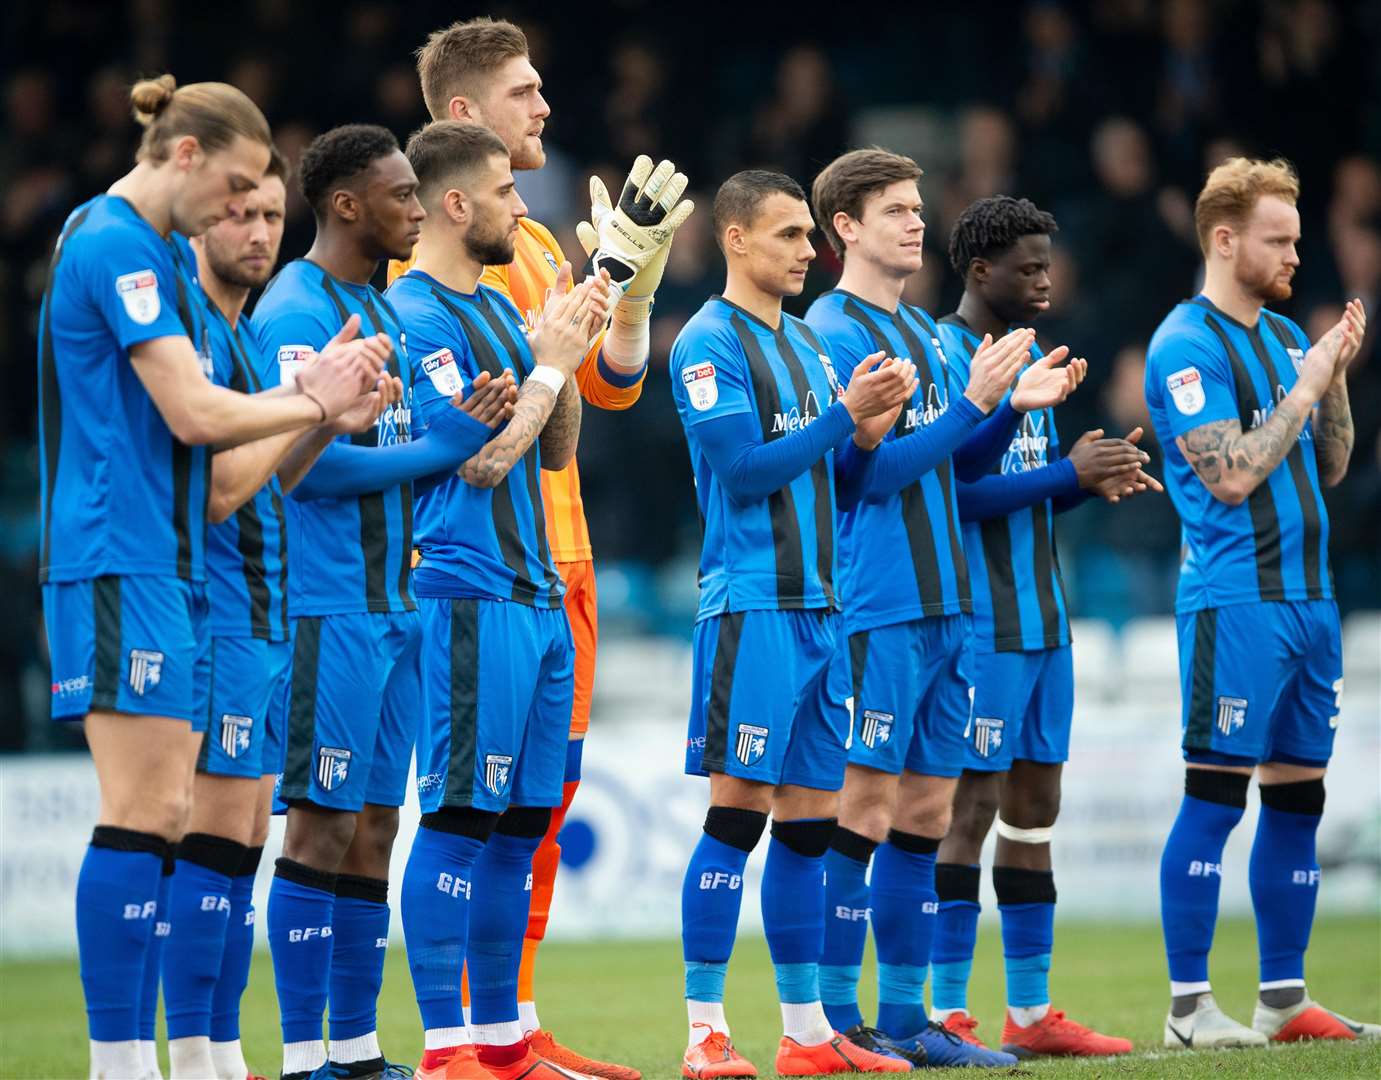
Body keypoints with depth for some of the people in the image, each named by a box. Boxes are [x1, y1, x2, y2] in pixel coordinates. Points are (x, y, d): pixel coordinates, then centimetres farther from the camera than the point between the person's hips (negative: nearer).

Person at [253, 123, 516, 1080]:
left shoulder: (386, 312, 17)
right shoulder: (297, 313, -12)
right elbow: (309, 463, -19)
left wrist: (473, 430, 6)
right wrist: (441, 447, -15)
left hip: (395, 603, 9)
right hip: (332, 607, -9)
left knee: (373, 826, 9)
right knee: (325, 823, -8)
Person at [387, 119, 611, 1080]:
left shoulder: (497, 307, 17)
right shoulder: (419, 316, -11)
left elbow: (556, 449, 19)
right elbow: (481, 460, -16)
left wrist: (568, 354, 5)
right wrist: (550, 362, -8)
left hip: (537, 594, 9)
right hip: (473, 595, -9)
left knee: (521, 819, 10)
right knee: (459, 818, -8)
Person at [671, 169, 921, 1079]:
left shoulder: (807, 345, 18)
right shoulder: (710, 342, -7)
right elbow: (745, 469, -15)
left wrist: (871, 427, 0)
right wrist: (845, 413, -14)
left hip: (819, 607, 8)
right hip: (750, 605, -8)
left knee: (810, 818, 9)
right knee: (739, 809, -10)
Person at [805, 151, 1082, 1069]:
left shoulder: (923, 332, 18)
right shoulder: (831, 331, -8)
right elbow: (871, 467, -15)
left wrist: (1013, 406, 5)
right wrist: (973, 402, -18)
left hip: (946, 604, 9)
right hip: (877, 607, -8)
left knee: (926, 811, 9)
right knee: (864, 809, -8)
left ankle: (904, 1018, 14)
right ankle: (837, 1022, -5)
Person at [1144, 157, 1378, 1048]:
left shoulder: (1285, 337, 16)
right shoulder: (1189, 346, -9)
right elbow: (1232, 474, -18)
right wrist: (1304, 388, -12)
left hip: (1307, 598, 8)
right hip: (1234, 599, -8)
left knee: (1298, 799, 9)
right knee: (1215, 798, -7)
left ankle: (1285, 998, 14)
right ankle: (1189, 1004, -4)